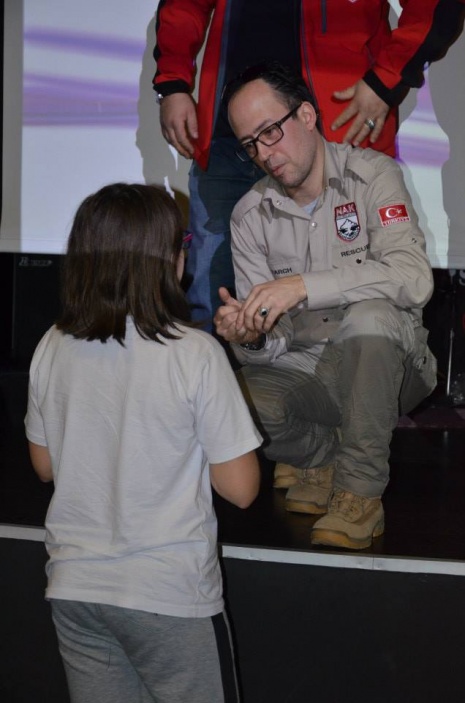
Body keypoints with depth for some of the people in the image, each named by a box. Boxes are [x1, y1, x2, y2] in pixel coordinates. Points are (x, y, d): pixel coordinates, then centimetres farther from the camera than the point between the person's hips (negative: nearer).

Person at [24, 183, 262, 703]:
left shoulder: (52, 349, -4)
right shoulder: (195, 354, -17)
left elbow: (45, 466, 9)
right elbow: (240, 489, -13)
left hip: (74, 587, 5)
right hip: (171, 595, -4)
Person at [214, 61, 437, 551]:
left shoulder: (371, 175, -8)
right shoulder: (250, 216, 3)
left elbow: (413, 278, -26)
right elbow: (270, 343, 1)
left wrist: (304, 285, -33)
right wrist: (250, 337, -24)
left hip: (384, 365, -3)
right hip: (301, 370, 3)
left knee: (369, 316, -36)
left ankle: (361, 490, -19)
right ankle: (320, 454, 6)